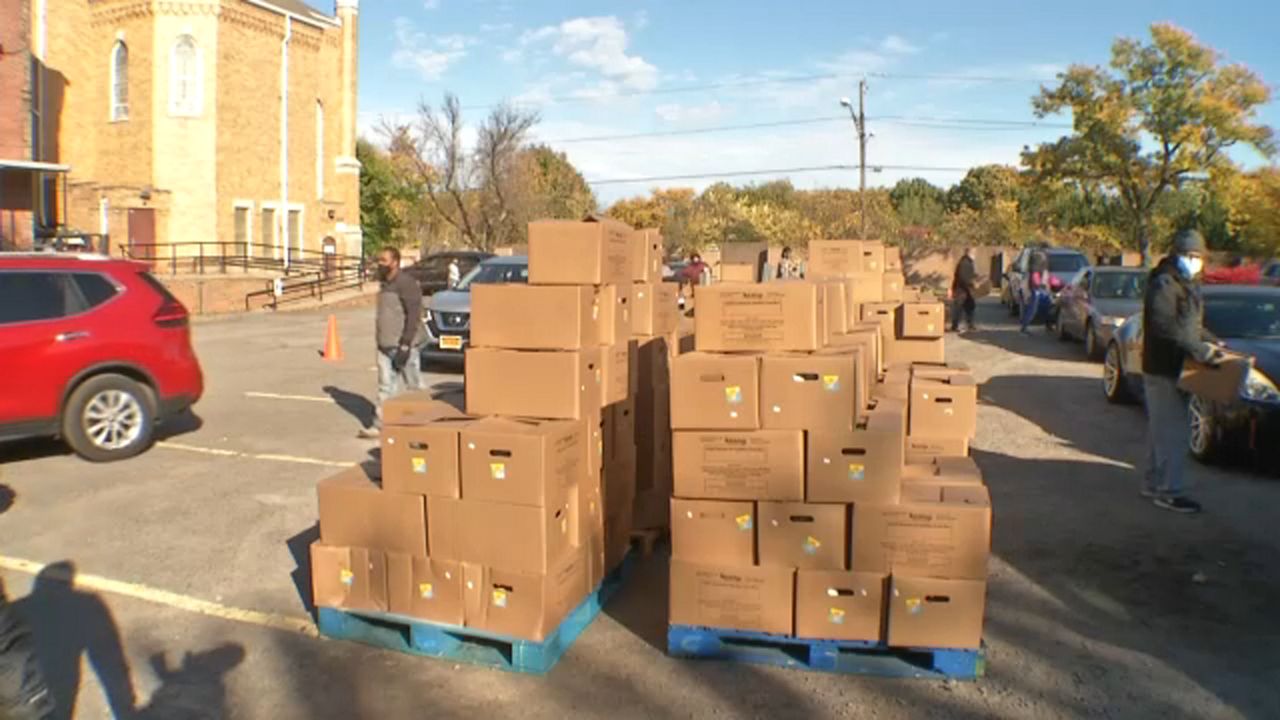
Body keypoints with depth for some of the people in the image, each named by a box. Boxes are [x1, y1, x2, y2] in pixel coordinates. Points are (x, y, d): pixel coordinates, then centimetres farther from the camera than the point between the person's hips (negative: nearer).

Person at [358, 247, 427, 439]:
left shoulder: (406, 284, -14)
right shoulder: (385, 284, 15)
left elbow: (414, 316, -19)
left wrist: (404, 346, -22)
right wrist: (381, 342, 19)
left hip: (404, 346, -8)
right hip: (385, 346, 8)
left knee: (414, 387, 2)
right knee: (385, 387, 7)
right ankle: (380, 425, 9)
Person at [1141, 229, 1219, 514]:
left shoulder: (1189, 285, 17)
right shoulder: (1164, 284, -14)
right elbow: (1164, 326, -26)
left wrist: (1207, 343, 6)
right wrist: (1200, 350, -26)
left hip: (1176, 367, 10)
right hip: (1163, 368, -10)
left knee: (1162, 429, 16)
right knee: (1172, 430, -7)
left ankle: (1154, 483, 26)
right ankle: (1169, 490, -2)